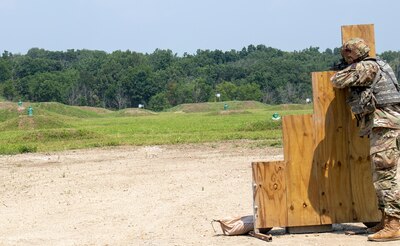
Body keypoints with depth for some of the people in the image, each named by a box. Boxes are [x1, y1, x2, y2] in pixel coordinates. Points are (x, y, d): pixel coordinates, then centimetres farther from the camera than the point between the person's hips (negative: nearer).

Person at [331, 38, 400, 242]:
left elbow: (337, 81, -9)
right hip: (380, 127, 10)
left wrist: (348, 69, 10)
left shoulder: (366, 67, -9)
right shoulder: (374, 67, 20)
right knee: (380, 177, 12)